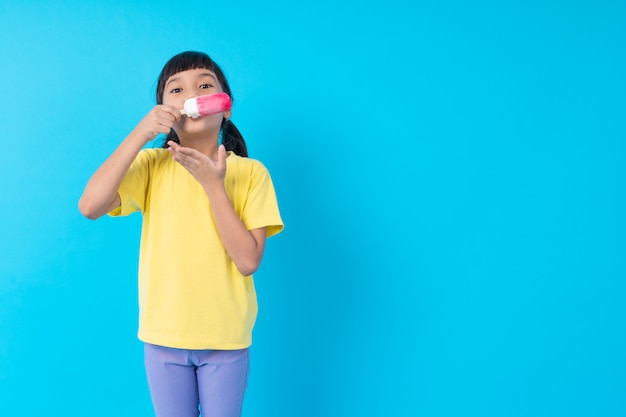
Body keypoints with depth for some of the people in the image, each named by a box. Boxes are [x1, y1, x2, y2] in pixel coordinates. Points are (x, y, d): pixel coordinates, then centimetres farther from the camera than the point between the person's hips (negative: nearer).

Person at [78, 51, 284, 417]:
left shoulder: (251, 172, -8)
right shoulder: (152, 164, -4)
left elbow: (248, 260, -16)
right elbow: (90, 206, -20)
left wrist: (213, 184, -23)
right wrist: (141, 133, -22)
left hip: (226, 335, -1)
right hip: (164, 334, 1)